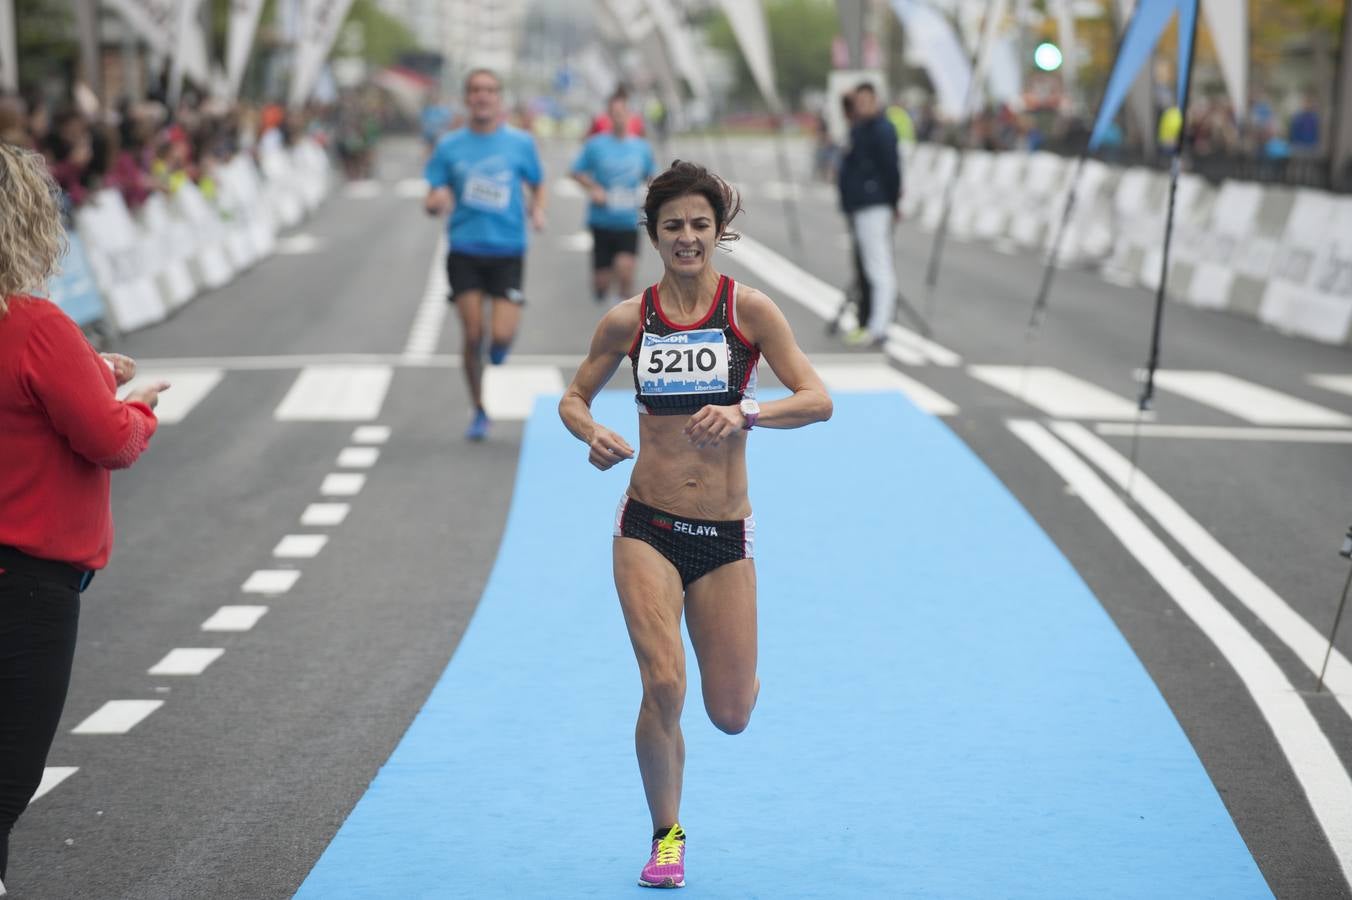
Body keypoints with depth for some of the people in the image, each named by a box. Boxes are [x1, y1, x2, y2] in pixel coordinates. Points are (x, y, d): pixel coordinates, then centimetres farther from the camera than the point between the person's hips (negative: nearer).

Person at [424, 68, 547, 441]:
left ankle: (498, 348, 27)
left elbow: (537, 184, 16)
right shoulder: (449, 146, 2)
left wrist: (537, 209, -5)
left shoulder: (521, 143, 1)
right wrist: (436, 201, -20)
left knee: (501, 336, -13)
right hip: (464, 252, 1)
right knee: (472, 336, -4)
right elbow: (432, 202, 4)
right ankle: (479, 412, 15)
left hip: (507, 252, 0)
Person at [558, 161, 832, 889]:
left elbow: (818, 399, -12)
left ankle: (739, 672, 45)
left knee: (731, 714, 5)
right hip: (648, 527, 0)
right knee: (663, 686, -15)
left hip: (725, 534, 0)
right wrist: (591, 435, -11)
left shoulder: (749, 310, -5)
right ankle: (666, 837, 8)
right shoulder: (629, 320, 0)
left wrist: (746, 413, -29)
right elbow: (573, 398, 12)